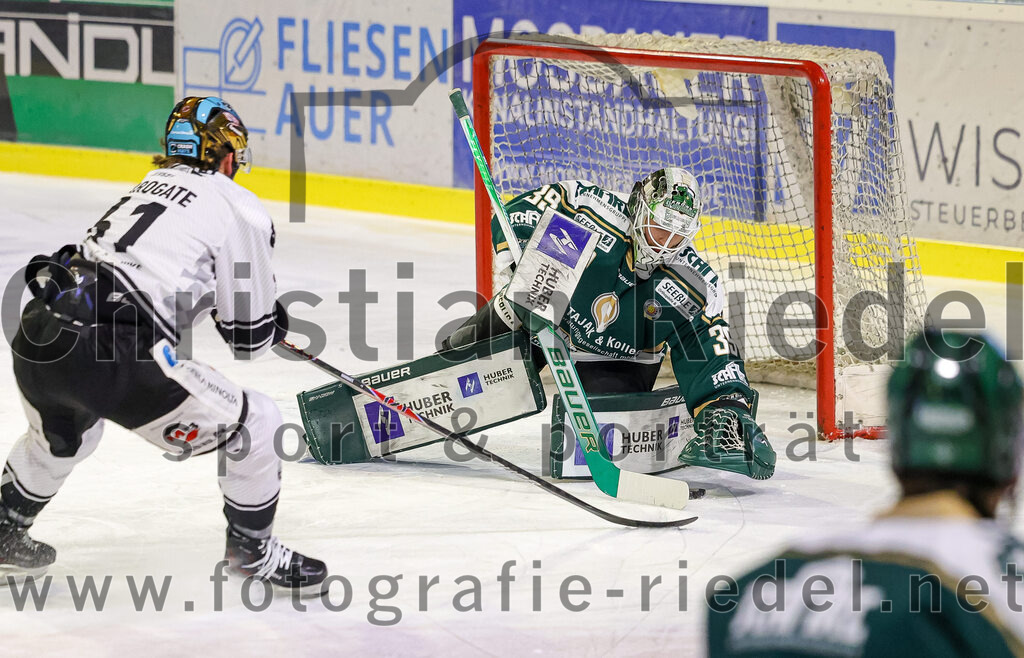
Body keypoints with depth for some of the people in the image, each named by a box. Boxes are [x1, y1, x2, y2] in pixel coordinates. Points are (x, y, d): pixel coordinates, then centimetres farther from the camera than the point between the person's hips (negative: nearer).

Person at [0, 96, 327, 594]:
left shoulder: (149, 186, 26)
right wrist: (274, 321, 30)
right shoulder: (240, 210, 4)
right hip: (111, 357, -8)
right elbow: (249, 334, 8)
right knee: (254, 424, 9)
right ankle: (252, 549, 22)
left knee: (62, 436, 41)